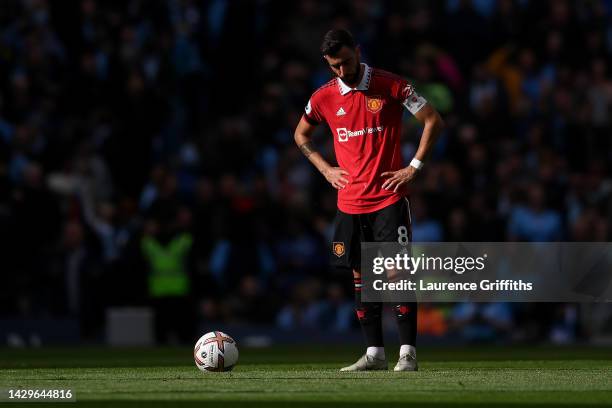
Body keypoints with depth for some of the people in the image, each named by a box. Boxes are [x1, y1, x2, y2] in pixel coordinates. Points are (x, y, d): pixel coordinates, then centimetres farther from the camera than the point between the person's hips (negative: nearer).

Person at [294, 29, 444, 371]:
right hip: (350, 202, 4)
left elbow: (434, 121, -1)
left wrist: (414, 168, -6)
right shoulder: (324, 98, 5)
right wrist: (326, 169, 9)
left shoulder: (390, 86, -5)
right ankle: (375, 353, 11)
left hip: (389, 198, -4)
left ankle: (408, 352, -7)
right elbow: (301, 135, 23)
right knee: (361, 276, 5)